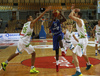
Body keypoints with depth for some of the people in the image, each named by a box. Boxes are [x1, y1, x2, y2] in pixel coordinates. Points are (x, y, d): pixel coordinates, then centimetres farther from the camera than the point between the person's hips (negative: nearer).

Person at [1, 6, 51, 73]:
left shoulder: (25, 24, 17)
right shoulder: (31, 23, -6)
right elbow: (39, 17, -12)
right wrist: (46, 10, -13)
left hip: (20, 41, 8)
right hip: (25, 42, -8)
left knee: (17, 53, 23)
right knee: (33, 53, 2)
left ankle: (5, 63, 30)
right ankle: (32, 69, -1)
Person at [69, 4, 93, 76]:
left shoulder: (79, 20, -15)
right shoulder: (80, 20, 11)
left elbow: (70, 16, -27)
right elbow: (72, 16, 30)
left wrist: (73, 10, -11)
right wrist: (73, 10, 19)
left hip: (83, 40, -10)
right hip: (84, 39, 10)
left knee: (74, 54, -16)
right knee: (83, 53, 31)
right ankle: (89, 64, 55)